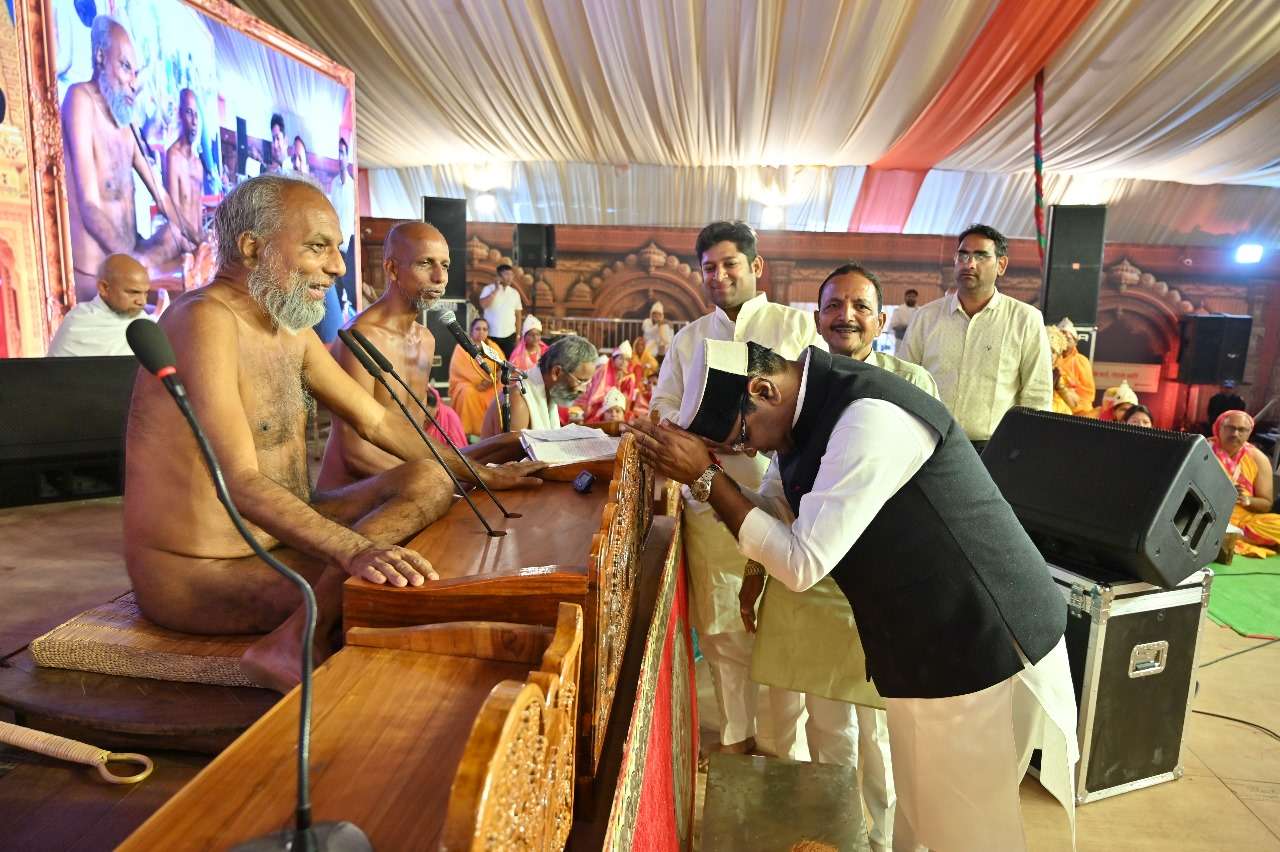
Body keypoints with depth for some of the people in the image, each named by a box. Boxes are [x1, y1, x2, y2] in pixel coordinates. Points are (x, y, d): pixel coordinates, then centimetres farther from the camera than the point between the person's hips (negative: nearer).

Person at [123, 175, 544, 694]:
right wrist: (354, 550, -44)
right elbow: (241, 482, -32)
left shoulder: (290, 329, 7)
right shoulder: (205, 320, -22)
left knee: (428, 480, -6)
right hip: (194, 575, -10)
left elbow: (374, 420, 13)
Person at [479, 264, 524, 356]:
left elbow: (518, 314, 12)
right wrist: (496, 290, -15)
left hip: (509, 335, 3)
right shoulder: (489, 289, -3)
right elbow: (483, 304, -20)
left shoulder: (515, 293, 9)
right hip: (492, 335, -3)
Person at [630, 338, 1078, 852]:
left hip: (982, 649, -8)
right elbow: (770, 522, 10)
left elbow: (802, 563, -28)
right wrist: (698, 471, -6)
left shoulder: (872, 419, -29)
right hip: (924, 646, 8)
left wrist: (705, 475, -22)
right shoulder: (809, 415, 1)